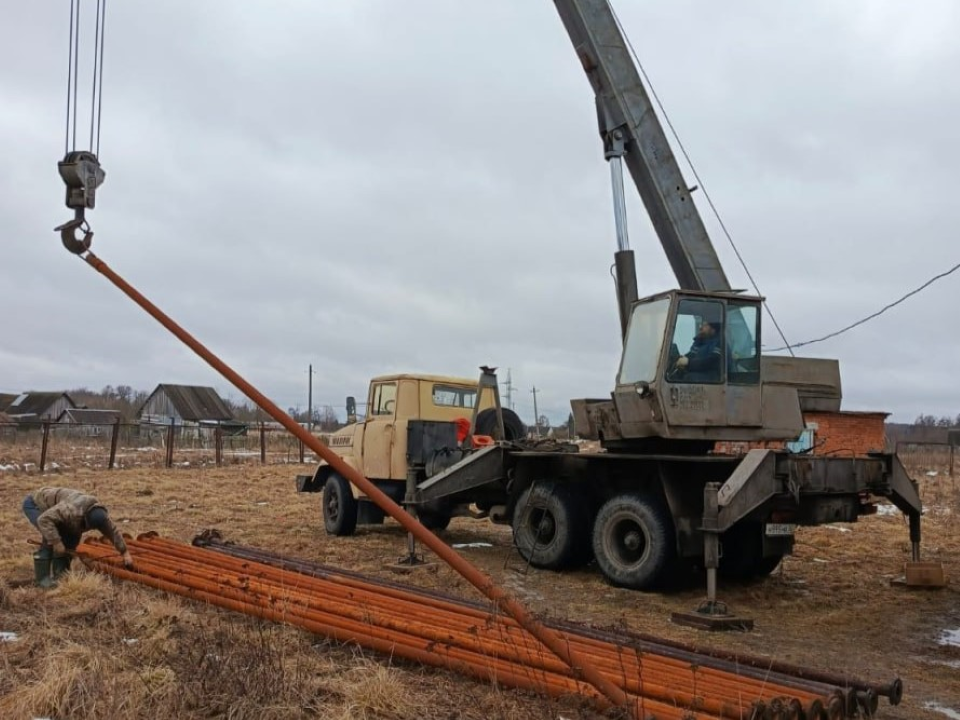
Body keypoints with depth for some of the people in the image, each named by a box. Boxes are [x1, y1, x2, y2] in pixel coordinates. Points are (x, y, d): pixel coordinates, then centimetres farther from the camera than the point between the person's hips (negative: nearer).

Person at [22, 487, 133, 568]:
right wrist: (56, 542, -43)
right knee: (51, 539, -28)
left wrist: (125, 553, -6)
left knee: (73, 537, -4)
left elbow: (113, 532, -5)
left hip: (53, 508, 8)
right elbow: (44, 520, -45)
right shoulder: (71, 510, -43)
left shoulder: (99, 514, -16)